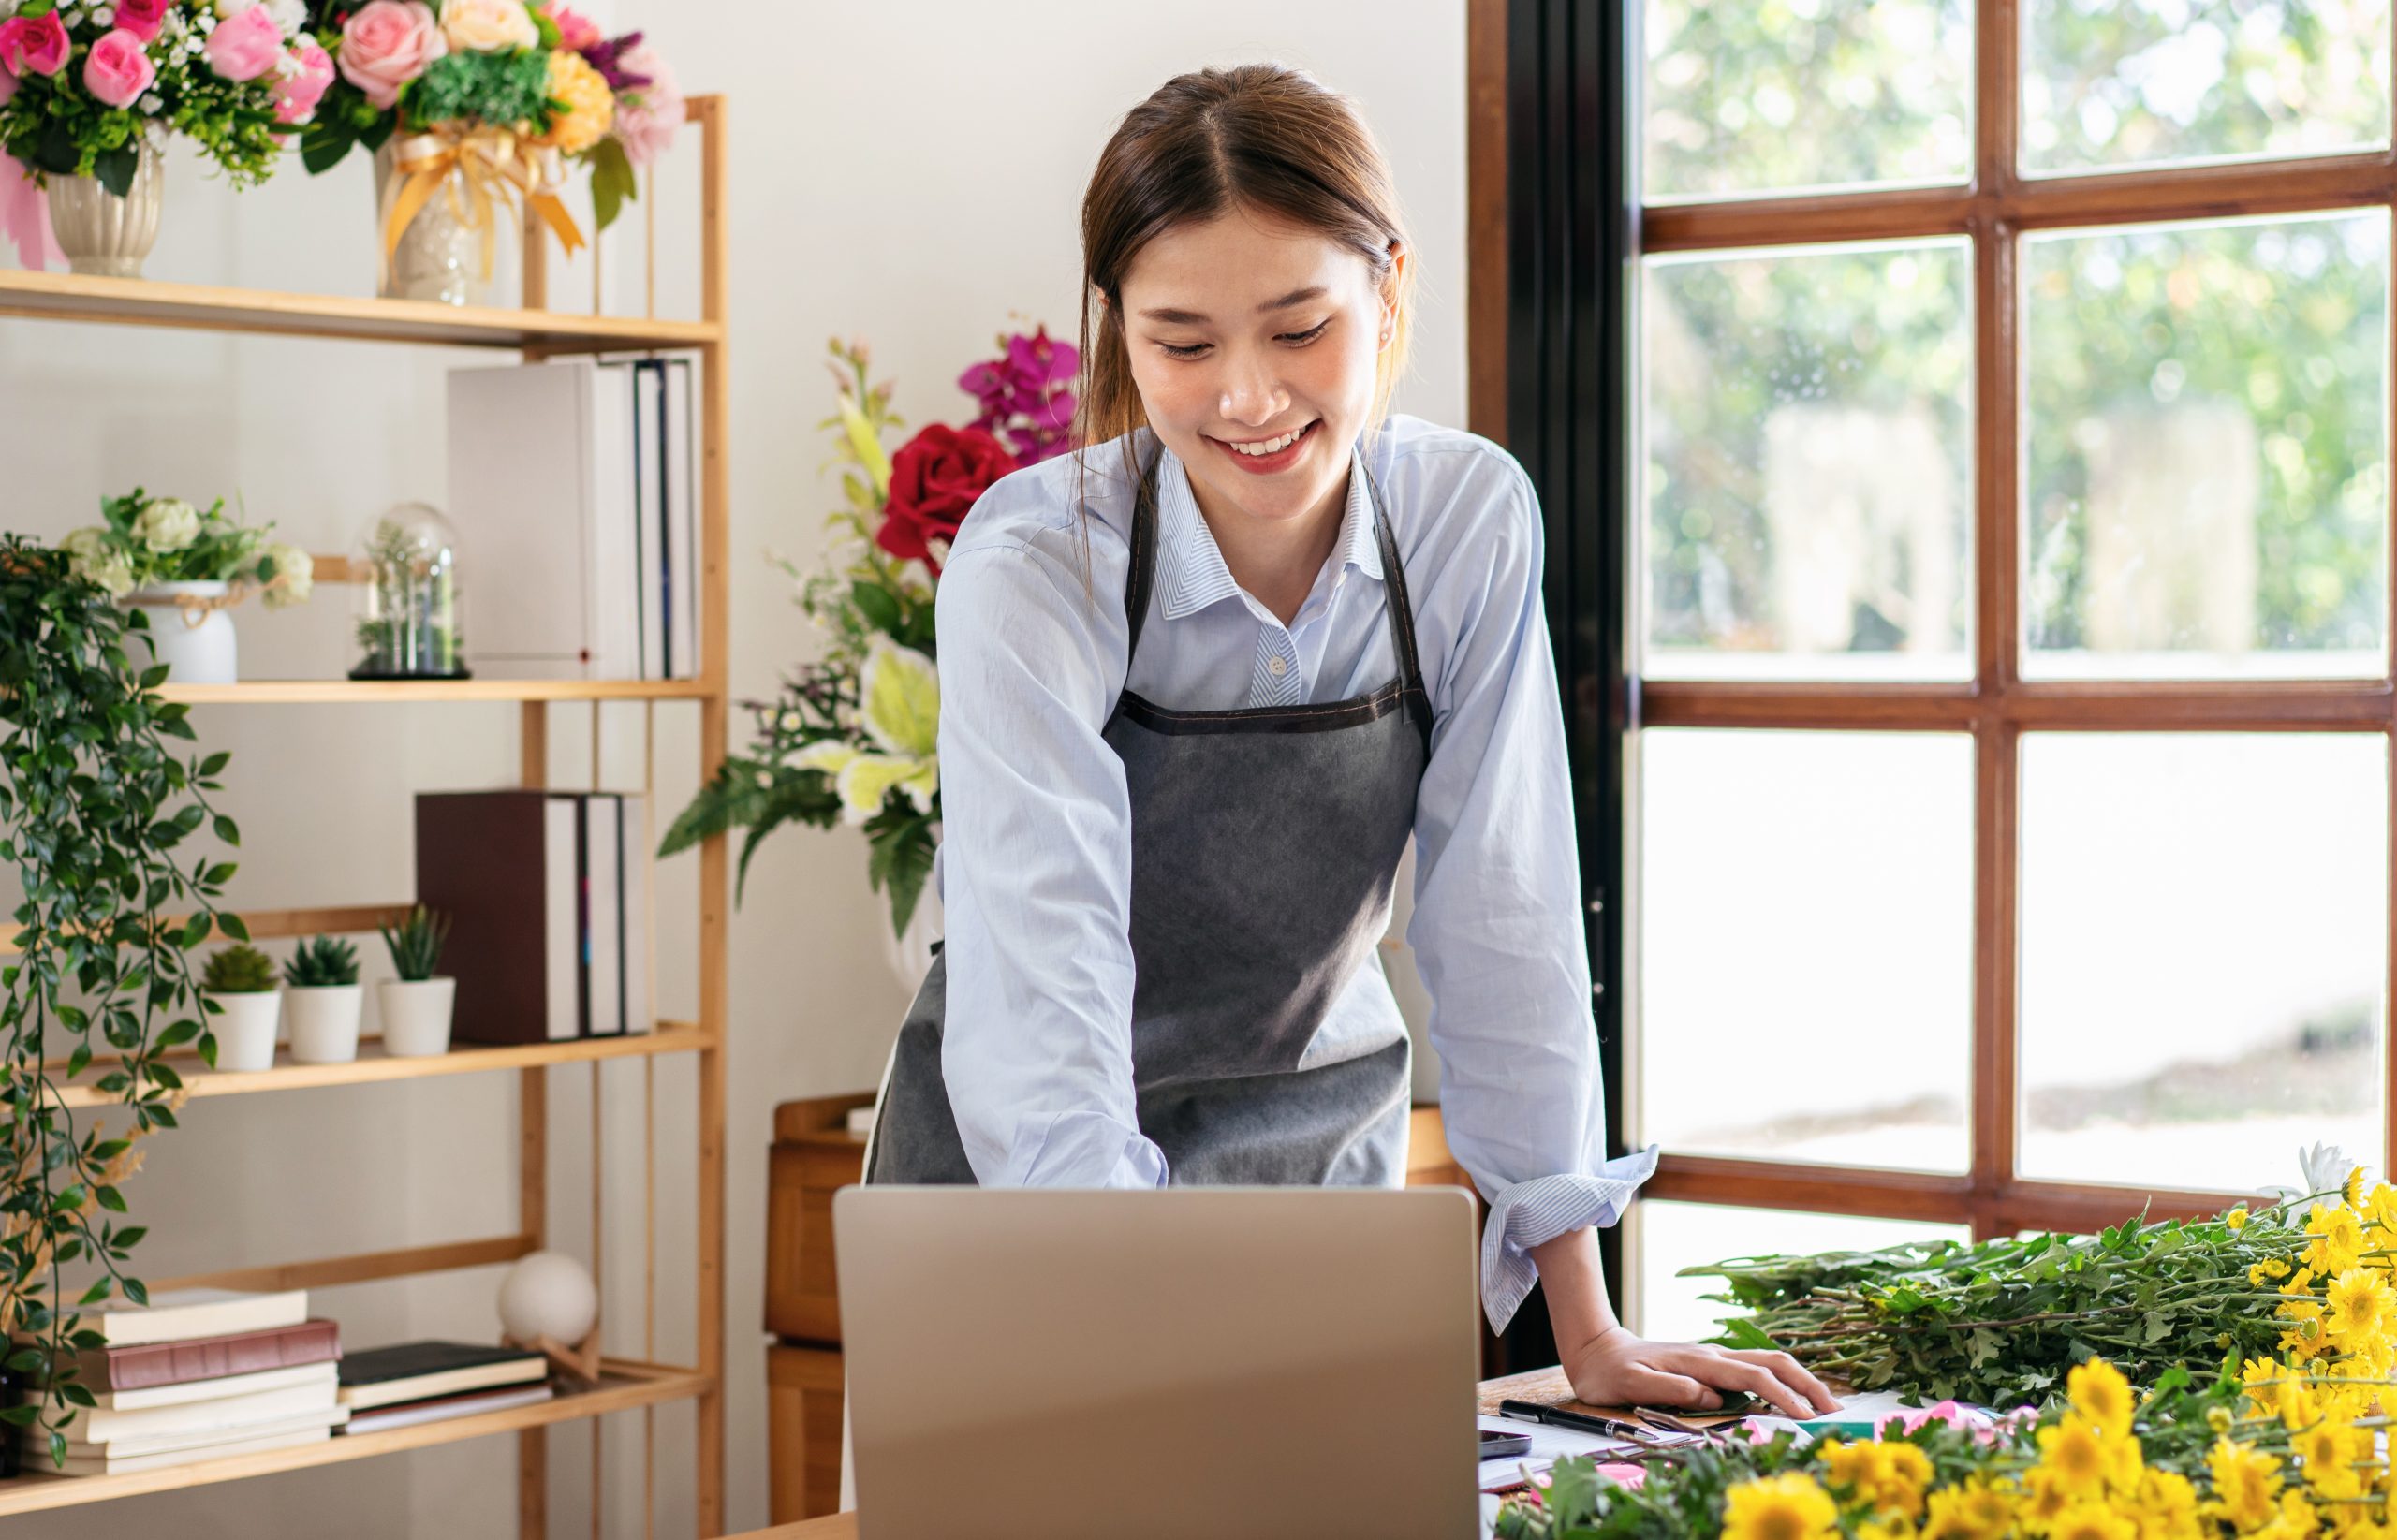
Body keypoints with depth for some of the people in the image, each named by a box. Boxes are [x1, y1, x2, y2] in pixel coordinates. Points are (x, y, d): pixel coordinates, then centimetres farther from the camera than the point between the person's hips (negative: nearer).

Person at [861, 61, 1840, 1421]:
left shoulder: (1472, 520, -14)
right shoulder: (1034, 572, -25)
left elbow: (1505, 922, -11)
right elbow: (1039, 1017, -35)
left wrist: (1591, 1334, -15)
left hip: (1322, 1150, 3)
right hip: (1023, 1185, -3)